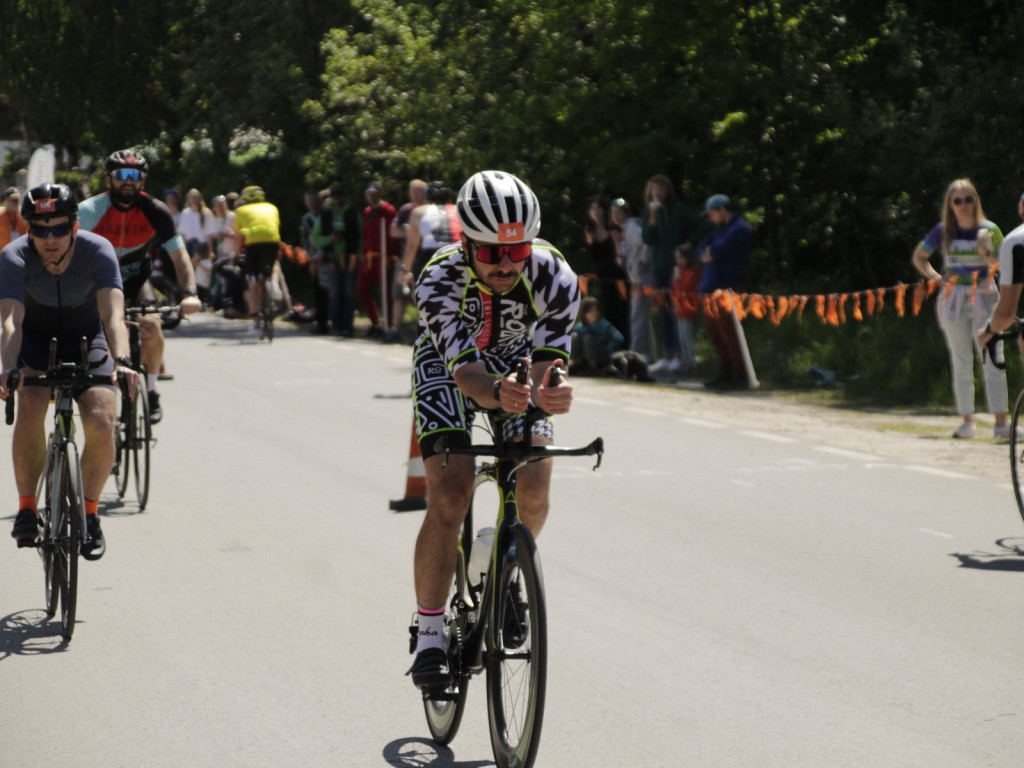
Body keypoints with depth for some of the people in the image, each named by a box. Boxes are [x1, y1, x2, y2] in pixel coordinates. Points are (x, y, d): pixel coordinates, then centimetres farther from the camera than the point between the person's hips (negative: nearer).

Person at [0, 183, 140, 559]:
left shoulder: (98, 252, -28)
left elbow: (113, 314, -39)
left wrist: (121, 361, -57)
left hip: (87, 339, 0)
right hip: (36, 340, 0)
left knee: (101, 423, -20)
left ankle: (89, 513, 1)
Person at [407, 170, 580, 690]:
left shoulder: (554, 278, -32)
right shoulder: (439, 281, -36)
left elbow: (544, 365, -33)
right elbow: (467, 374, -42)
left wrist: (549, 394, -57)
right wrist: (498, 395, -64)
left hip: (517, 358, 2)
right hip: (447, 363, -2)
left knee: (534, 492, -13)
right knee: (449, 498, -18)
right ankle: (430, 638, -8)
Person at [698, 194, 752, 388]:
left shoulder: (740, 229, -9)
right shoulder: (718, 229, 22)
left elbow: (718, 250, -19)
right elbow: (701, 250, 15)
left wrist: (709, 253, 1)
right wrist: (707, 255, -5)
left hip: (727, 289, -9)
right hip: (711, 288, 9)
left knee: (728, 332, -8)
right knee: (714, 331, 11)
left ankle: (740, 374, -3)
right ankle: (726, 372, 19)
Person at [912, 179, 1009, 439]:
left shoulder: (988, 230, -2)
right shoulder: (943, 232, 3)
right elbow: (918, 257, 17)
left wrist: (988, 255, -19)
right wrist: (936, 277, 1)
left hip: (983, 297, -2)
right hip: (953, 299, 2)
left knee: (992, 361, -7)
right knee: (961, 363, 5)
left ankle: (1001, 422, -7)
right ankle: (967, 421, 12)